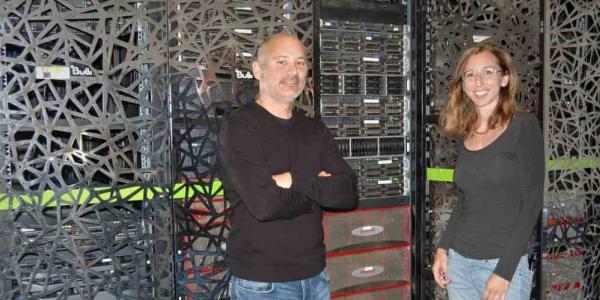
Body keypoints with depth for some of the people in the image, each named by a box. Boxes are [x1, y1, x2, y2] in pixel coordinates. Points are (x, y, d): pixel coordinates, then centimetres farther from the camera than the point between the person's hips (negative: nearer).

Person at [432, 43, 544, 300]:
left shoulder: (524, 127, -9)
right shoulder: (465, 135, 6)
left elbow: (532, 202, -11)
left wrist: (505, 271, -15)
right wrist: (443, 248, 4)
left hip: (504, 265, -5)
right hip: (458, 262, 5)